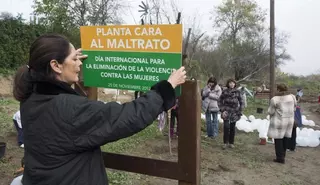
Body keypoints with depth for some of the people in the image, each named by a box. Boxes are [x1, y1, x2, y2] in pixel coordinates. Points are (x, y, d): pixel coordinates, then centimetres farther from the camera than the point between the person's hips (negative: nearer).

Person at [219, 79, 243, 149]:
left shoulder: (237, 92, 1)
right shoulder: (224, 91, -1)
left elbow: (241, 102, 7)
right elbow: (220, 101, 5)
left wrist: (239, 112, 0)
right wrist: (222, 110, -5)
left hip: (234, 112, 1)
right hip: (226, 111, -1)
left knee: (232, 128, 7)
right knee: (226, 127, -13)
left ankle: (231, 143, 19)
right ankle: (225, 143, -2)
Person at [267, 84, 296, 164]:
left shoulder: (275, 99, -16)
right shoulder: (292, 97, 0)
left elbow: (270, 112, -10)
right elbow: (294, 108, 9)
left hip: (279, 121, -5)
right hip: (289, 120, 6)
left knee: (278, 139, 5)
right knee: (285, 138, 17)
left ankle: (280, 158, 6)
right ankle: (283, 155, 29)